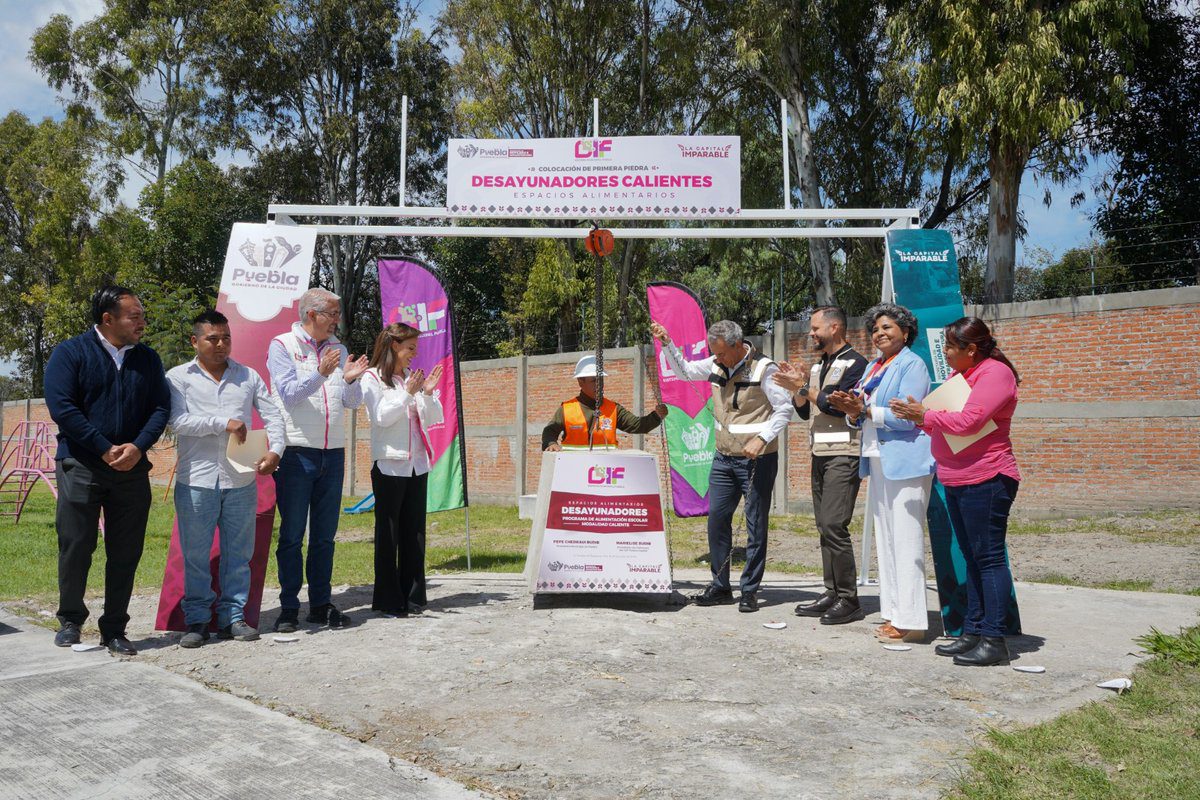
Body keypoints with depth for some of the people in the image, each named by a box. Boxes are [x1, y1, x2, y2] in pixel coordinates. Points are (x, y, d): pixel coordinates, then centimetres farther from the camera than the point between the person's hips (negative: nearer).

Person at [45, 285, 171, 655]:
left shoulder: (148, 358, 10)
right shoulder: (70, 353, -2)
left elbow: (161, 407, 6)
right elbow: (61, 407, -10)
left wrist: (137, 447, -11)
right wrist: (105, 449, -14)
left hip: (133, 468, 3)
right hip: (80, 467, -3)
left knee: (125, 553, 5)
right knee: (75, 547, 2)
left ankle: (114, 629, 16)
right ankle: (70, 621, 22)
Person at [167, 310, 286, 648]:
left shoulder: (248, 376, 12)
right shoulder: (178, 377, 4)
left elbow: (273, 415, 7)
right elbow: (178, 421, -11)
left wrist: (275, 450, -9)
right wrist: (224, 423, -14)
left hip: (241, 480, 3)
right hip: (196, 480, -2)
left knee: (238, 553, 8)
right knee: (196, 555, 5)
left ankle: (232, 616, 20)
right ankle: (197, 620, 16)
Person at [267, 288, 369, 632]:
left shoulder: (338, 349, 12)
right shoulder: (282, 345, -1)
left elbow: (353, 403, 10)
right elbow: (290, 395, -11)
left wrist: (351, 380, -10)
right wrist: (321, 373, -24)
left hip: (333, 453, 5)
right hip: (296, 452, -5)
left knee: (325, 535, 10)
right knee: (292, 535, 1)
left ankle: (321, 604, 19)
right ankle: (289, 607, 10)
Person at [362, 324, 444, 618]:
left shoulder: (412, 377, 11)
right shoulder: (372, 378, -2)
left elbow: (433, 418, 9)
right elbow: (380, 417, -13)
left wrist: (428, 394, -7)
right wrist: (408, 394, -18)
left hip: (417, 464, 5)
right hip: (389, 464, -5)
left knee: (414, 533, 8)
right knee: (388, 533, 0)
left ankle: (413, 597, 16)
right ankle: (388, 601, 7)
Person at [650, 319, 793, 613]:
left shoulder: (764, 368, -12)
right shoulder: (716, 365, 6)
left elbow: (785, 408, -11)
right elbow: (684, 371, 22)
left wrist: (761, 439, -21)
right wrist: (667, 343, 9)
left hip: (757, 459, -6)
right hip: (723, 459, 6)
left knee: (756, 525, 1)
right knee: (717, 520, 7)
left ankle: (750, 591, 9)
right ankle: (720, 587, 17)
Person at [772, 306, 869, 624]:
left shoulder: (854, 363, -6)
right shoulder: (819, 366, 19)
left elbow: (839, 406, -17)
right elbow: (804, 411, 18)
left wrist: (802, 387, -13)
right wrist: (798, 386, 2)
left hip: (843, 455, -8)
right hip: (820, 455, 8)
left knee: (833, 525, -13)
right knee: (825, 526, 8)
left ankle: (847, 598, -5)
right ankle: (832, 594, 13)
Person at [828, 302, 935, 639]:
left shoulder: (912, 365, -8)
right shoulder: (873, 367, 18)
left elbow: (906, 417, -18)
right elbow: (862, 417, 19)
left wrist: (866, 409, -16)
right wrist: (852, 411, -2)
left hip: (906, 463, -9)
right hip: (878, 462, 9)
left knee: (906, 542, -7)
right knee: (885, 541, 12)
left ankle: (910, 622, -3)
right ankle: (893, 614, 20)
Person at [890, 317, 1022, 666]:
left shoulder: (995, 373, -12)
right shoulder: (958, 375, 18)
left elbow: (969, 420, -23)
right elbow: (945, 425, 20)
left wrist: (924, 414, -12)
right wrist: (919, 418, 1)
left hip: (986, 480, -10)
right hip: (956, 480, 10)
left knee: (989, 557, -7)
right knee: (973, 558, 12)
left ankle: (993, 639, -3)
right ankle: (973, 632, 18)